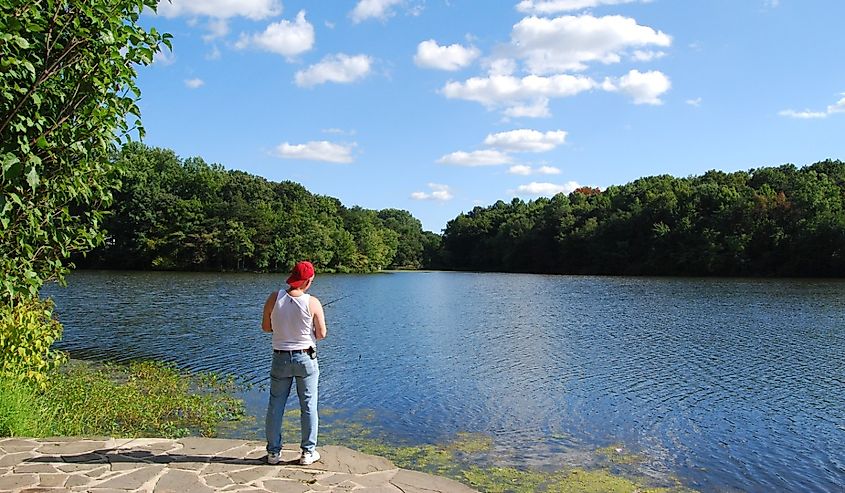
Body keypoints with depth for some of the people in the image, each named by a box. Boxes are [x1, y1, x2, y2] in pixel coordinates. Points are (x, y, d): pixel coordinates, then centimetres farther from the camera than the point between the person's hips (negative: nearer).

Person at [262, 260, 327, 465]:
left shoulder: (274, 298, -9)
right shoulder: (312, 302, -14)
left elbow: (266, 327, 1)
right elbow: (321, 334, -8)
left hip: (280, 358, 2)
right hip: (306, 358, -2)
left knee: (275, 405, 13)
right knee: (308, 406, 10)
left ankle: (273, 452, 20)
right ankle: (308, 452, 17)